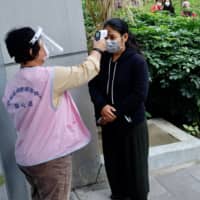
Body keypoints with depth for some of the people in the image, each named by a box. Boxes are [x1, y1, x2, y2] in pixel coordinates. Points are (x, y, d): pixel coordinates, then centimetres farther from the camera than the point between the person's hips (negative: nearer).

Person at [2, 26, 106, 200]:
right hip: (51, 158, -7)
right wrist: (97, 50, 10)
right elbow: (86, 71, -9)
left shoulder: (11, 86, 3)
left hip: (25, 158, 7)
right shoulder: (50, 76, -20)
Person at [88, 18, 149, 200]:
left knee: (134, 165, 9)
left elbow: (140, 94, -17)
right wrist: (102, 106, -16)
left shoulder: (137, 61, -14)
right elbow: (93, 85, 2)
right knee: (113, 162, 17)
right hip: (108, 122, 5)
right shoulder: (103, 59, 2)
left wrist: (117, 113, -16)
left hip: (132, 123, -5)